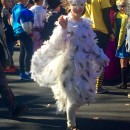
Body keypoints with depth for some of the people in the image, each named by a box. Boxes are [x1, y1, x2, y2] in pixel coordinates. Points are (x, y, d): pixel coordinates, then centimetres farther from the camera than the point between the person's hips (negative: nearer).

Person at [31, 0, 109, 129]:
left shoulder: (85, 23, 6)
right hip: (69, 65, -6)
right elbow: (57, 44, -23)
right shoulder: (65, 22, -13)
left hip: (84, 65, 6)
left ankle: (70, 117, 35)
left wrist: (101, 57, 20)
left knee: (83, 96, 12)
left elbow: (91, 44, 18)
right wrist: (63, 28, -35)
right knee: (74, 97, -2)